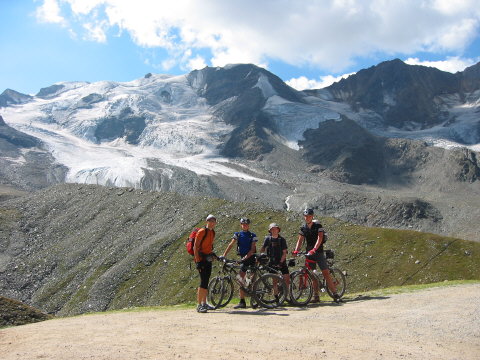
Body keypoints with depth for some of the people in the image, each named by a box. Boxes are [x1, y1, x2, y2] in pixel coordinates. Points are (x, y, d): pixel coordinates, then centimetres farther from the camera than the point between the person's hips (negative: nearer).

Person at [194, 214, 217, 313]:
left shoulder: (212, 232, 13)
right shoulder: (201, 232, -13)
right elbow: (195, 247, -16)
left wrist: (212, 254, 17)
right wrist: (198, 261, -20)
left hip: (208, 259, 8)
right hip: (201, 259, -8)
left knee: (206, 282, 12)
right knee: (203, 282, -13)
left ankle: (204, 303, 21)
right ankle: (199, 305, -8)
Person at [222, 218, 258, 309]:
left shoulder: (253, 235, -2)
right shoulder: (237, 235, 6)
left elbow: (252, 249, -11)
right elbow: (231, 245, -5)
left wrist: (246, 257, -25)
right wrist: (224, 255, -17)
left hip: (251, 258, -3)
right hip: (242, 259, 3)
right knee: (242, 280, 0)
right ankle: (242, 302, 3)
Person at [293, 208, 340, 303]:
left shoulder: (318, 226, -7)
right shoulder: (303, 228, 6)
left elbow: (320, 238, -18)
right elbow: (300, 240, 0)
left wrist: (314, 249, -32)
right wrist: (296, 250, -17)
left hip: (318, 252, -4)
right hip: (309, 253, 4)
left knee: (326, 273, -9)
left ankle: (335, 295, -6)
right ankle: (316, 296, 11)